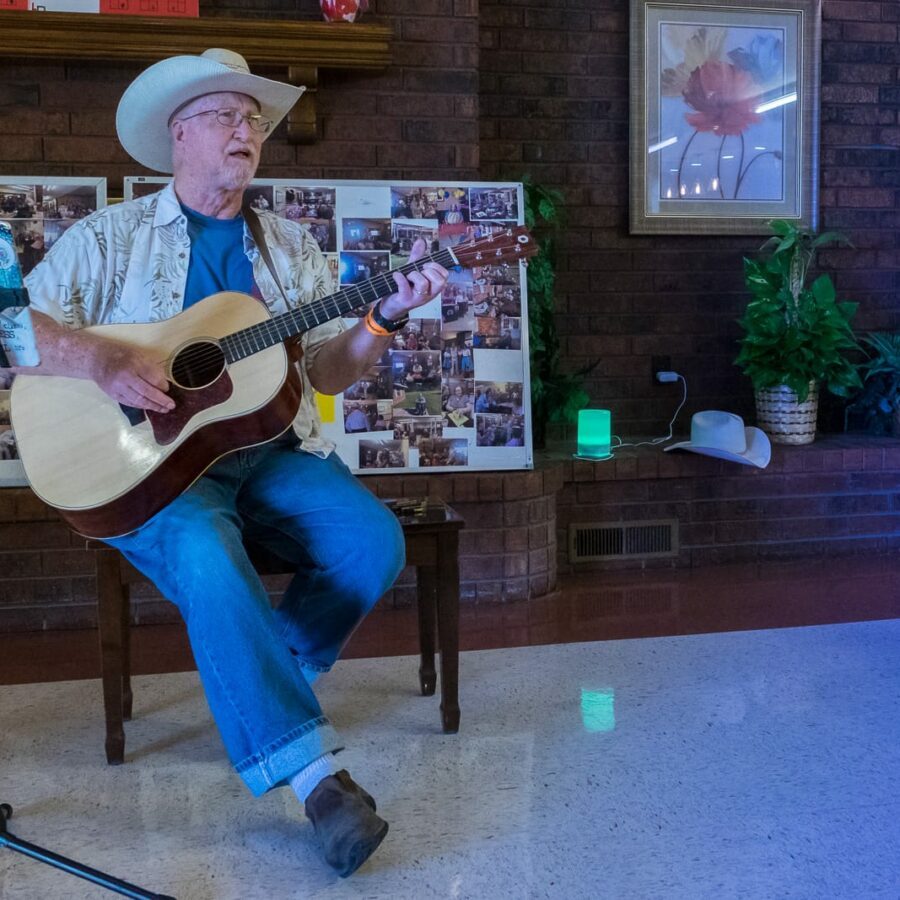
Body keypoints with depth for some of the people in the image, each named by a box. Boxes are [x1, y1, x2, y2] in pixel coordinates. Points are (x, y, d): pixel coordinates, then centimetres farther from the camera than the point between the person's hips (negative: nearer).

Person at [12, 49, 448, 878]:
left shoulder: (291, 247, 16)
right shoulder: (109, 238, 8)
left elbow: (328, 372, 8)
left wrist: (385, 321, -12)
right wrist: (101, 358, -20)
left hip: (272, 451, 4)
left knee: (374, 541, -22)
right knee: (206, 556, -35)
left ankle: (260, 683, 3)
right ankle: (314, 772, -32)